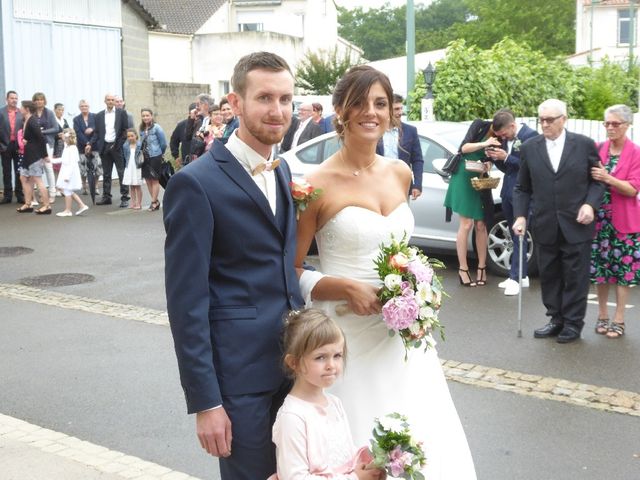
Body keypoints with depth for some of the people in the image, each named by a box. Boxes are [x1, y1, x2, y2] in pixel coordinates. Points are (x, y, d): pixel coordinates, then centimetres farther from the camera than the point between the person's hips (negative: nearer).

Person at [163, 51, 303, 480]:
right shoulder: (196, 183, -15)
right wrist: (204, 401, -16)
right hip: (238, 370, -7)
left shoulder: (282, 171, 9)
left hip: (291, 360, 7)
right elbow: (187, 302, -16)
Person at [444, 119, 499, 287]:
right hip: (464, 179, -4)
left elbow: (491, 159, 8)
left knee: (481, 225, 2)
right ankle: (463, 269, 0)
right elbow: (464, 148, -16)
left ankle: (481, 267, 9)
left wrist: (488, 164, -15)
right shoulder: (480, 126, -11)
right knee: (466, 224, -5)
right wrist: (484, 144, -31)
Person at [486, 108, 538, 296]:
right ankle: (522, 275, 20)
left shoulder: (530, 135, -12)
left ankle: (515, 278, -1)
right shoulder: (506, 138, 11)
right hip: (507, 192, 8)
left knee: (519, 235, -5)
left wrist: (506, 157, -19)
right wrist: (496, 158, -2)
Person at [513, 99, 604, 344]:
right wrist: (521, 216, -3)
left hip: (576, 225, -2)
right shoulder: (529, 148, 4)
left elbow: (597, 180, 4)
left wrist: (590, 204, -13)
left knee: (575, 277, 5)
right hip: (546, 226, 3)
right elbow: (522, 188, 8)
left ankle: (573, 323, 16)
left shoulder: (584, 145, -2)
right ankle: (556, 319, 23)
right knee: (549, 276, 10)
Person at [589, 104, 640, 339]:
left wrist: (608, 178, -25)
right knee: (600, 267, 8)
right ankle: (602, 316, 20)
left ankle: (618, 319, 12)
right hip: (599, 218, 3)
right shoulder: (598, 149, 4)